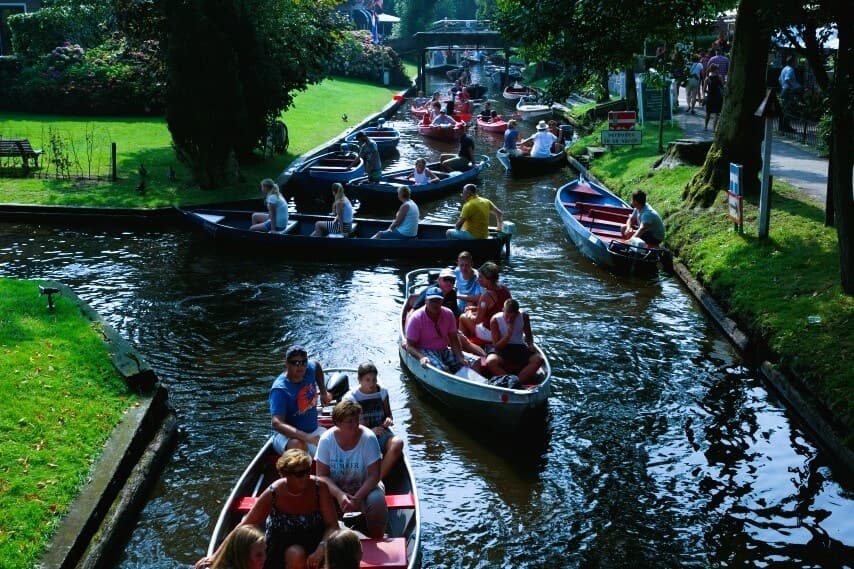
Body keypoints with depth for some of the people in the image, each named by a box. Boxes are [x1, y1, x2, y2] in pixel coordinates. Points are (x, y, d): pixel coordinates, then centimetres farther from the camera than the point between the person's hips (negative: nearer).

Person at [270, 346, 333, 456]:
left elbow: (317, 365, 25)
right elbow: (276, 423, -33)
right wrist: (306, 437, -44)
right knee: (298, 445, -41)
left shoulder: (310, 369, -3)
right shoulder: (280, 390, -22)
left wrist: (324, 392, 23)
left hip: (313, 430, 6)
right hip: (287, 435, -6)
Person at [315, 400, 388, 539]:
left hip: (363, 487, -1)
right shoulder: (326, 440, -14)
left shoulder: (368, 438, -17)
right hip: (335, 488, 1)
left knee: (377, 500, -32)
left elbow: (374, 475, -16)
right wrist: (339, 495, -29)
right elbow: (322, 475, -12)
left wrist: (357, 498, -29)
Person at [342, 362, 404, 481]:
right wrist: (370, 431, -20)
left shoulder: (382, 392, 8)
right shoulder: (350, 397, -3)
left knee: (398, 442, -31)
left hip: (381, 433, 3)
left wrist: (389, 420, -7)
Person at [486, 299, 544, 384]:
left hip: (520, 348, 3)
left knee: (538, 359, -27)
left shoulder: (523, 317, -4)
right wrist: (509, 334, -25)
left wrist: (530, 344, -9)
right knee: (490, 362, -36)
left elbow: (528, 335, 14)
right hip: (502, 349, -2)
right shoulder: (495, 320, -12)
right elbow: (496, 346, -11)